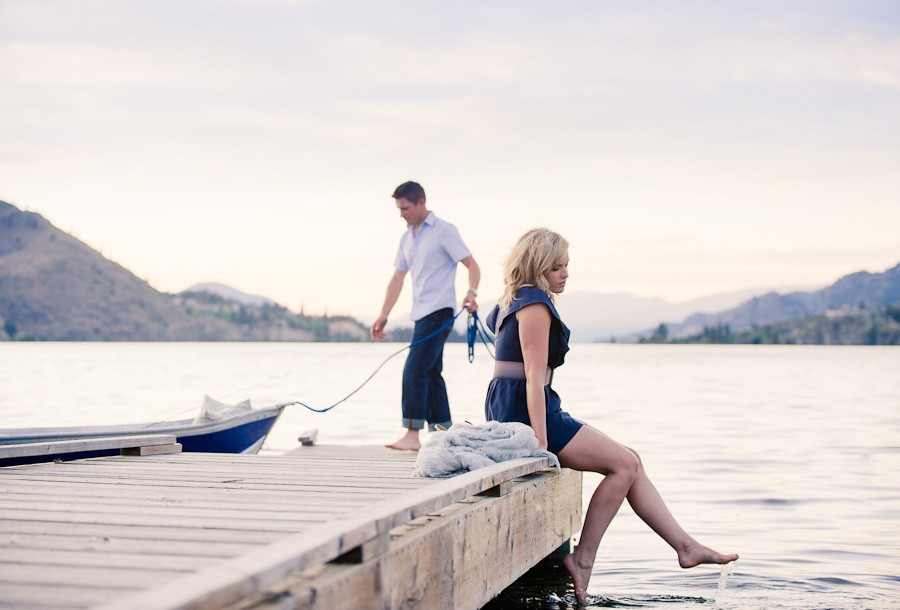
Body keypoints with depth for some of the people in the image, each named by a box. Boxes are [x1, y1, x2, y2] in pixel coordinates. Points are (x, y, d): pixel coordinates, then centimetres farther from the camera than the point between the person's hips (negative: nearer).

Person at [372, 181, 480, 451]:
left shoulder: (444, 231, -6)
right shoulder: (407, 238, 17)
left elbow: (471, 265, -10)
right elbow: (397, 279, 18)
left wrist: (471, 292, -28)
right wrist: (383, 315, 13)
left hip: (439, 311, -9)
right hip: (421, 314, 9)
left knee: (414, 370, -15)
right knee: (430, 373, 11)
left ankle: (412, 435, -16)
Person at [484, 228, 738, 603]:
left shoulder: (514, 301, 20)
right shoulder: (536, 304, -13)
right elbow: (534, 378, -20)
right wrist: (540, 442, -24)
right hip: (525, 410, -10)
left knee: (629, 462, 10)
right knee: (624, 464, -8)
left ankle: (685, 547, 11)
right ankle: (583, 559, -2)